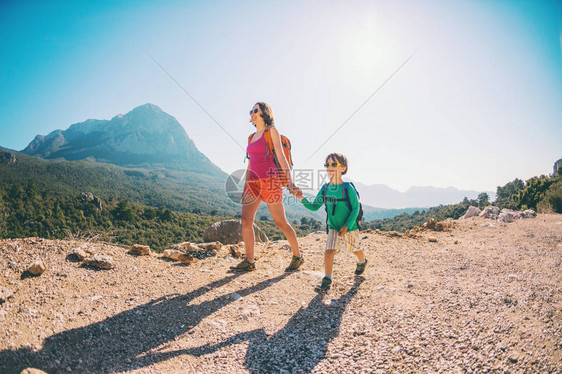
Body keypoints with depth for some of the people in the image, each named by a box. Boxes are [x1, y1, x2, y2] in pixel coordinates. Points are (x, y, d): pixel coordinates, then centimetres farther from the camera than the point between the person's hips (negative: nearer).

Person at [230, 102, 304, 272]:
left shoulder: (271, 131, -1)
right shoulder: (252, 137, 19)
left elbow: (281, 157, -9)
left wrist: (290, 183, -17)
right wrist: (245, 188, 20)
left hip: (269, 180, -7)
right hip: (254, 182, 7)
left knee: (280, 222, 1)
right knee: (246, 221, -4)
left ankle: (297, 256, 19)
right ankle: (249, 261, 5)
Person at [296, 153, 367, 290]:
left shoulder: (348, 188, -20)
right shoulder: (325, 189, -7)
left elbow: (355, 208, -15)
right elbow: (314, 207, -2)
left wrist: (346, 226, -20)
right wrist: (302, 199, -18)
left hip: (350, 228, -2)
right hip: (333, 228, 3)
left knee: (355, 250, 19)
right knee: (329, 250, -13)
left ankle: (362, 261, 52)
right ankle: (327, 279, -4)